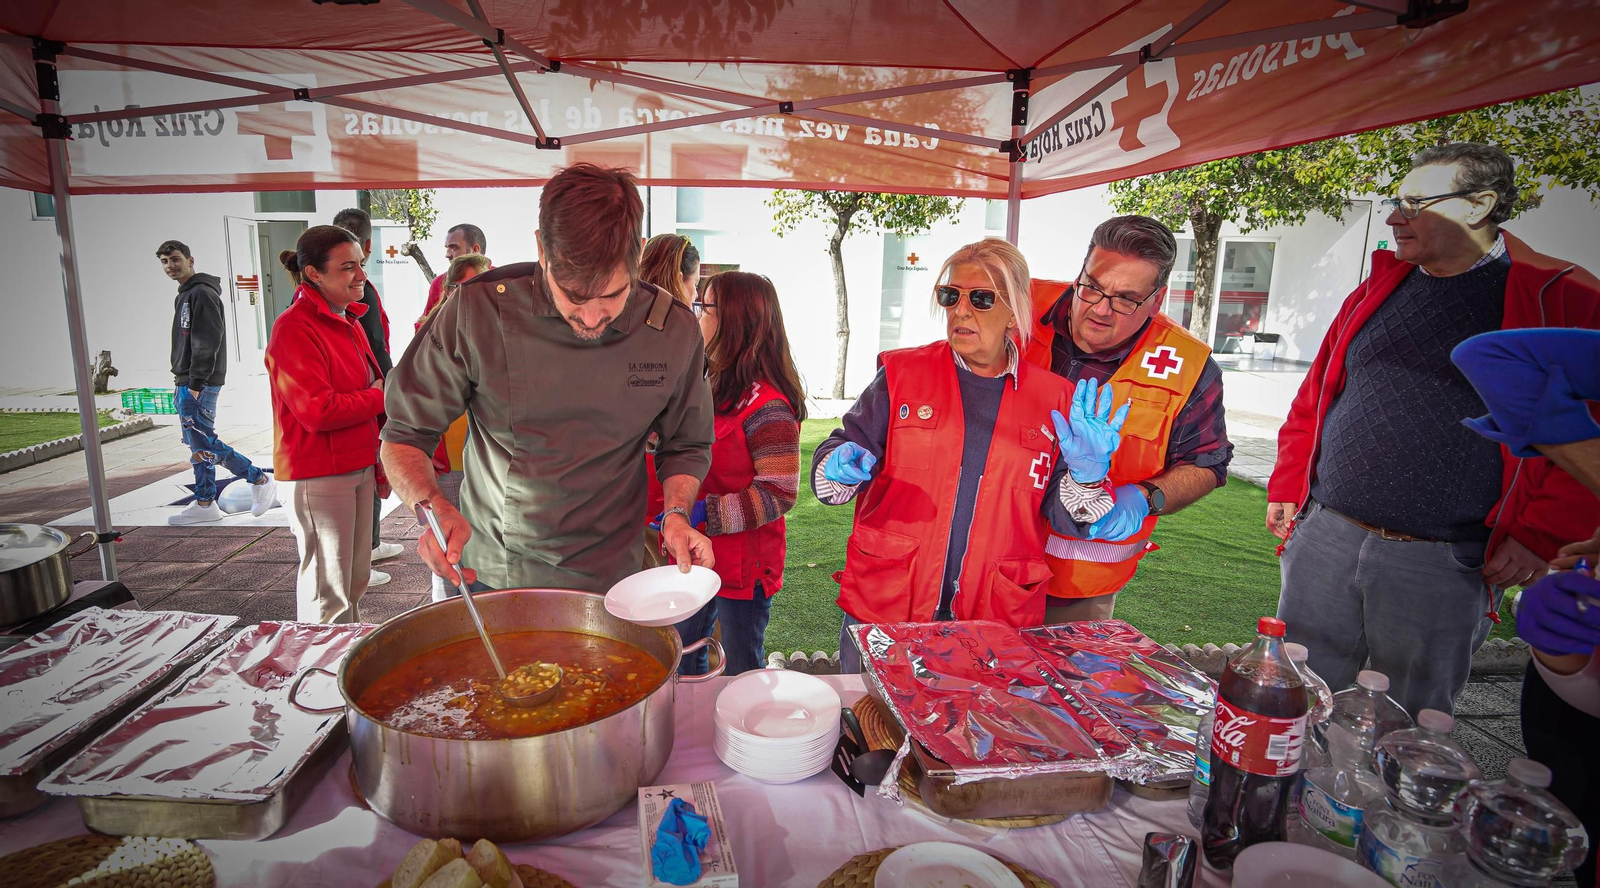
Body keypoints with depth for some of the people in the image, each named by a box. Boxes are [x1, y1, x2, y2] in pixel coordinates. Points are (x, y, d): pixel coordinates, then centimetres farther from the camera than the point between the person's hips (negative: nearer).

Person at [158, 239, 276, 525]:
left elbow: (207, 341, -19)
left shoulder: (202, 293, -11)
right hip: (187, 384, 10)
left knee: (203, 443, -11)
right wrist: (181, 379, 16)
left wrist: (195, 382, -21)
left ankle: (261, 482, -1)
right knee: (196, 445, 10)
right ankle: (205, 504, 14)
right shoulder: (184, 296, 19)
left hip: (199, 384, -10)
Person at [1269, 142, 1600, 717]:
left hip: (1441, 566, -3)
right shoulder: (1378, 288, 12)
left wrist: (1543, 536, -9)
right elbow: (1313, 397, 16)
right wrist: (1286, 486, 10)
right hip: (1323, 537, 4)